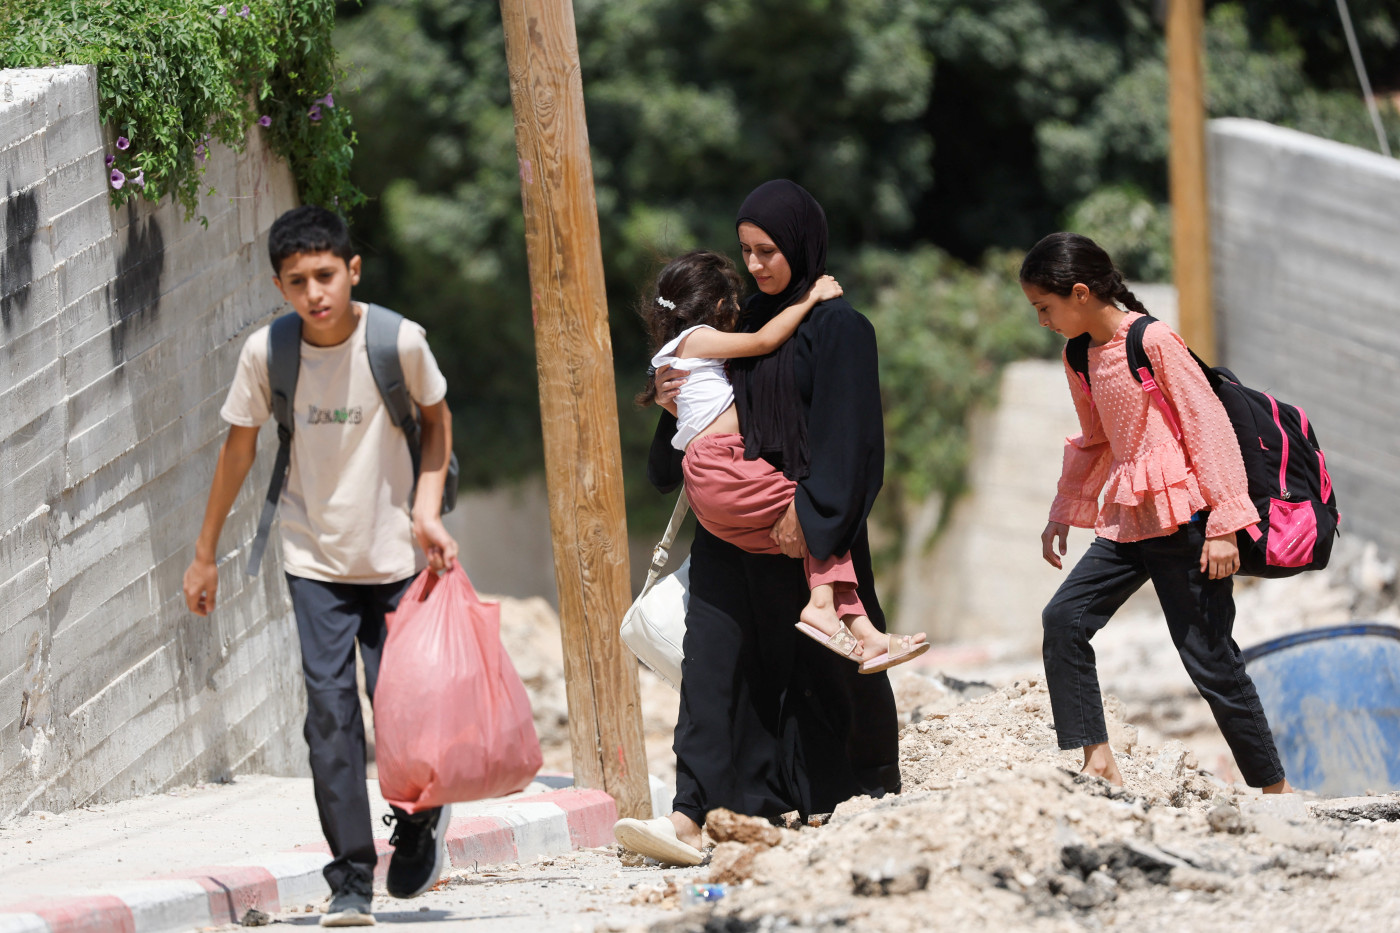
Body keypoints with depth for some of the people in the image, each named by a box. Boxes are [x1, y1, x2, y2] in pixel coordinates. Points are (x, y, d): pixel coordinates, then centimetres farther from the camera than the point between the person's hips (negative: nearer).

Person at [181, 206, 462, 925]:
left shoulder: (398, 341, -15)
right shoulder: (266, 352, -11)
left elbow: (436, 418, 5)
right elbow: (239, 448, 3)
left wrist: (427, 509, -8)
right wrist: (205, 555, 9)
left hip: (394, 553, -1)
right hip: (315, 560, 1)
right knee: (330, 709, -11)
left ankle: (421, 821, 31)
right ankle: (350, 880, -7)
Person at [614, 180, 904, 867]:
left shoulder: (837, 325, -7)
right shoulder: (751, 319, 14)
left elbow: (845, 433, -14)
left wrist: (808, 510, -23)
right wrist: (679, 401, 0)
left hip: (808, 529, -7)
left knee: (821, 665, 2)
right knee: (715, 659, -4)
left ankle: (866, 804, 16)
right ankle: (692, 817, -11)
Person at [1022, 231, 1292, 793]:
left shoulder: (1154, 341, -12)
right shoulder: (1081, 360, 12)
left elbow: (1208, 425, -13)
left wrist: (1225, 522, -16)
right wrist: (1064, 512, 31)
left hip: (1181, 518, -8)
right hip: (1127, 524, 8)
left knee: (1208, 655, -5)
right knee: (1065, 617, -7)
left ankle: (1273, 787, 4)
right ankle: (1097, 762, -8)